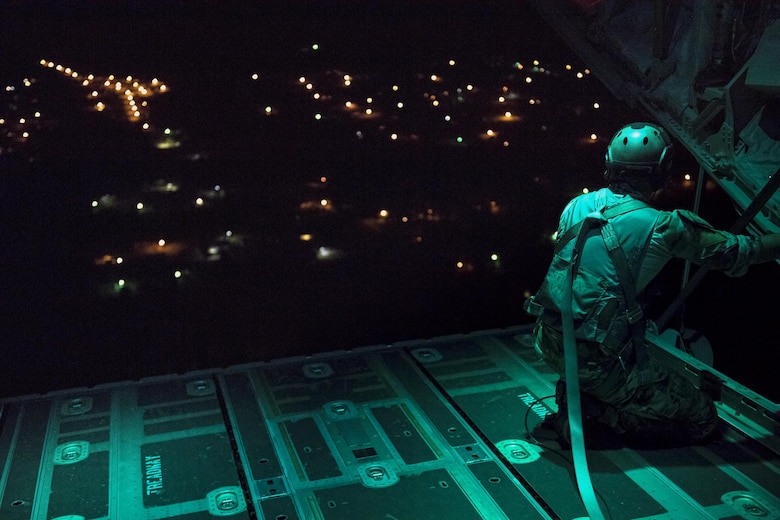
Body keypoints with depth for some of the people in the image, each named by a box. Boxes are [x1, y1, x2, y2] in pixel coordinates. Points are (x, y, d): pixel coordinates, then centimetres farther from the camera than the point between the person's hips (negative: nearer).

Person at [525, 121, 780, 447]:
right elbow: (734, 251, -1)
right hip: (596, 362, -7)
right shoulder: (663, 227, -14)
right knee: (702, 420, 7)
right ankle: (591, 412, -5)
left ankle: (573, 396, 15)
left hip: (549, 341, 7)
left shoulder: (577, 206, 3)